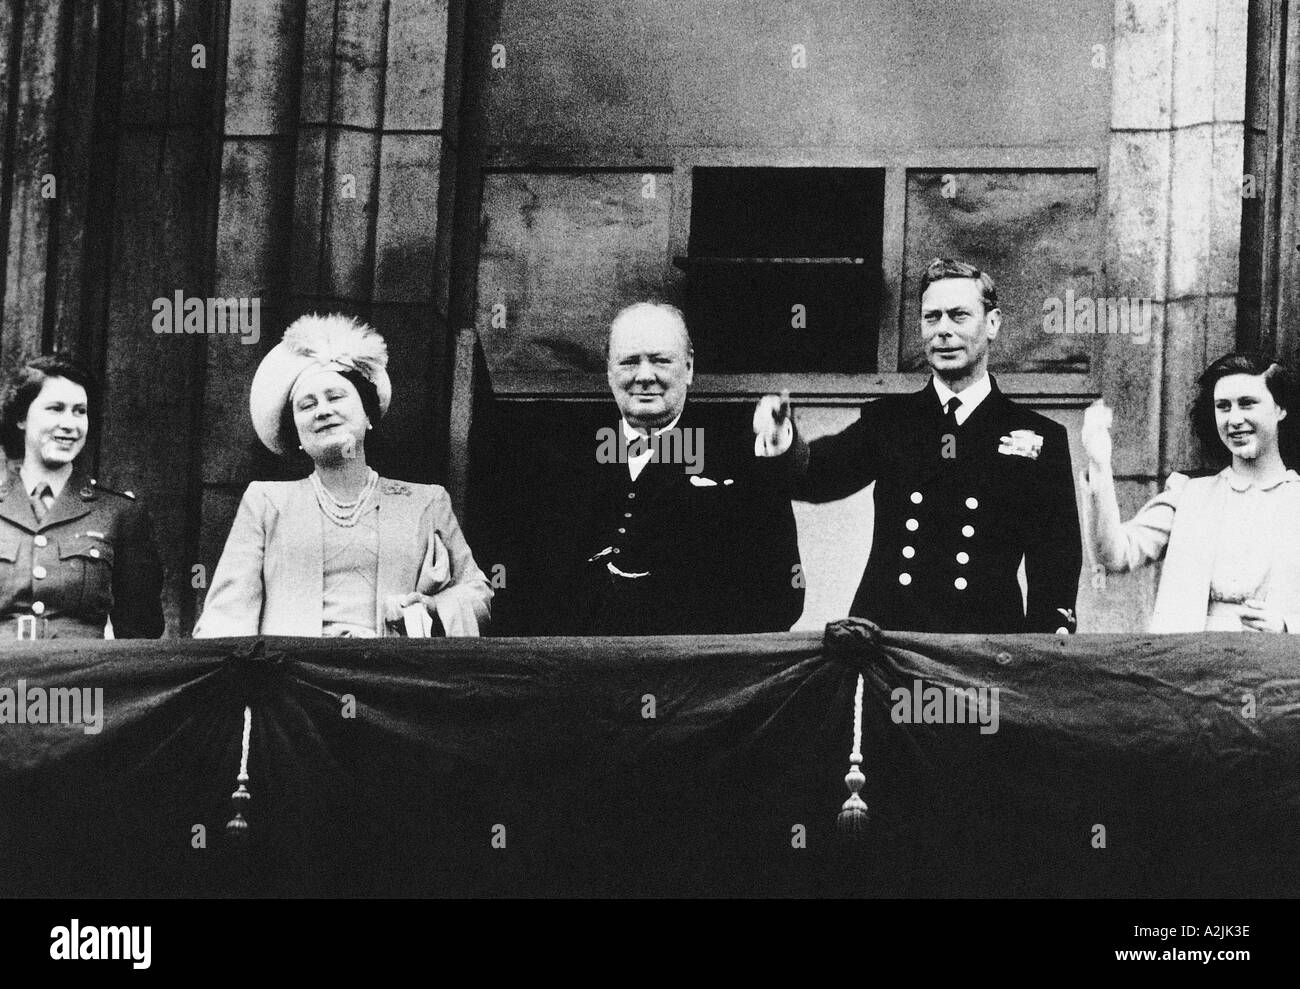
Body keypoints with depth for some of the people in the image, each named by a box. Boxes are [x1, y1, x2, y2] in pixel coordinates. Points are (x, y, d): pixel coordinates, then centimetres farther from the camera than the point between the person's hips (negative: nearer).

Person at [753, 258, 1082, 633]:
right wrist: (784, 444, -22)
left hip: (985, 645, -1)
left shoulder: (1042, 438, 9)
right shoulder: (887, 419, 15)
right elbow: (820, 477, 0)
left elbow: (1056, 566, 7)